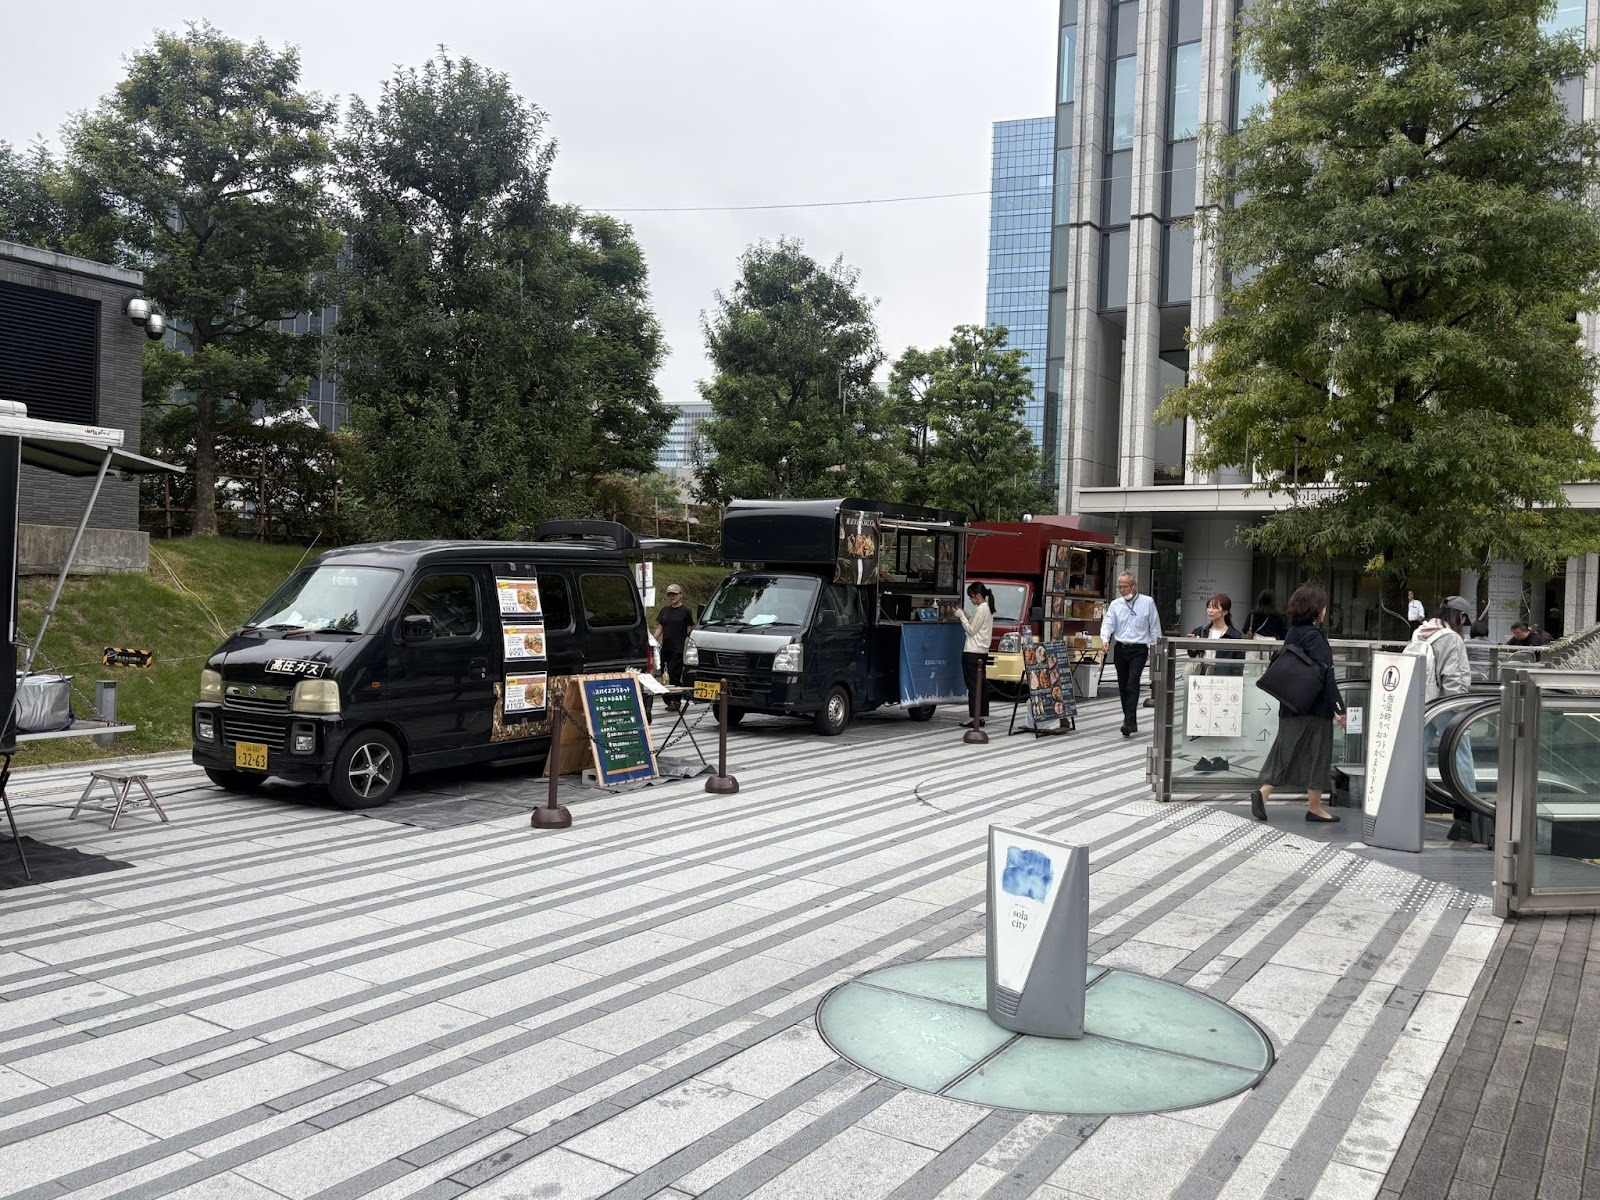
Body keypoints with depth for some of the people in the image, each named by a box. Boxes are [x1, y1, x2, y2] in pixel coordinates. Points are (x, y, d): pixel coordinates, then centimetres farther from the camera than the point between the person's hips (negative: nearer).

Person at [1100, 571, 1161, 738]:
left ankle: (1129, 723, -21)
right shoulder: (1115, 604, 7)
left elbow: (1155, 626, 5)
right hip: (1120, 649, 4)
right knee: (1122, 686, 9)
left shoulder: (1147, 602, 0)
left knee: (1132, 684, -16)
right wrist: (1105, 639, -24)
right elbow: (1108, 623, -5)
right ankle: (1130, 720, 20)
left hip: (1139, 650, -4)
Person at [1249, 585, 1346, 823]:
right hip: (1315, 706, -7)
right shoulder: (1314, 636, -15)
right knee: (1317, 753, 4)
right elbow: (1325, 674, -19)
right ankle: (1314, 808, 12)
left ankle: (1263, 792, -1)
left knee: (1287, 750, 11)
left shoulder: (1292, 633, 10)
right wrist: (1339, 708, -19)